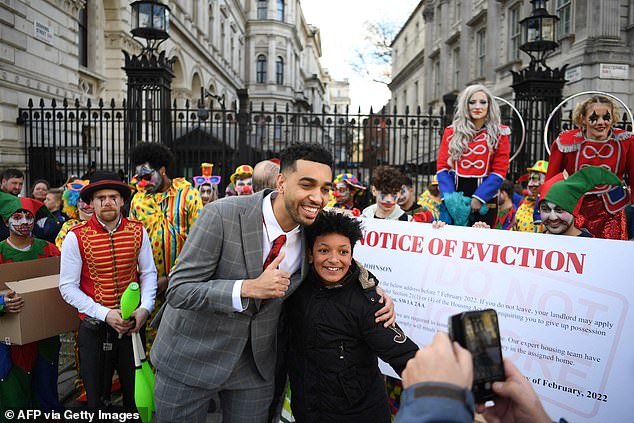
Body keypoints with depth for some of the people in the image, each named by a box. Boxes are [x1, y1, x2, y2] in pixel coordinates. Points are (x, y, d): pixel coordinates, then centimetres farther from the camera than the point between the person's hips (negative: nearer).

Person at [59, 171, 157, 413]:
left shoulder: (138, 232, -3)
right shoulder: (76, 238, -10)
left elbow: (148, 273, 4)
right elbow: (68, 287, -9)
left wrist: (145, 307, -11)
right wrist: (105, 314, -17)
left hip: (133, 324, 2)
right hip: (94, 326, -2)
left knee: (135, 392, 15)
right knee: (96, 397, 13)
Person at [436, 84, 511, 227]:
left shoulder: (499, 133, 4)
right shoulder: (451, 132, 7)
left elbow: (499, 172, -2)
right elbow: (442, 167, 3)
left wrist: (479, 198, -13)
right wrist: (449, 196, -11)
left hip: (485, 201, -1)